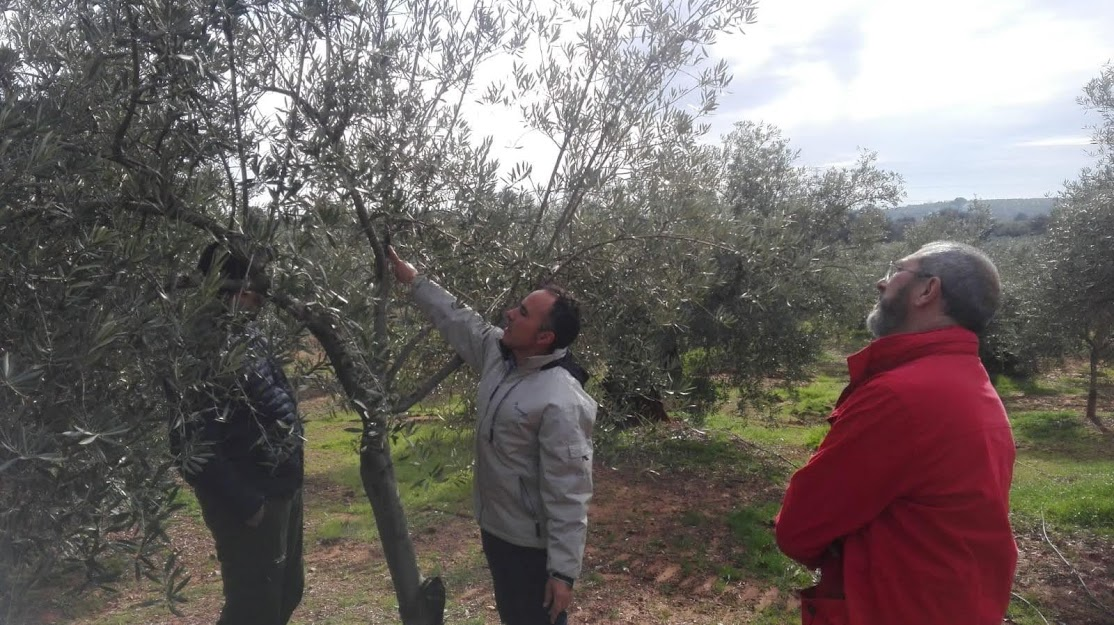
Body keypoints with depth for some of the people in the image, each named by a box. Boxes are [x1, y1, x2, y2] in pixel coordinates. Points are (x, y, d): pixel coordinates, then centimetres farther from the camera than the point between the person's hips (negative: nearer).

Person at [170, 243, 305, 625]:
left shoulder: (243, 335, 7)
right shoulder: (206, 352, -22)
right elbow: (191, 445, -25)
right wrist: (244, 504, -21)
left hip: (280, 489, 9)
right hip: (251, 500, -9)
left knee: (285, 593, 23)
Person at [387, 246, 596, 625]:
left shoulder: (561, 402, -30)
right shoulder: (498, 352, -5)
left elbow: (568, 496, -28)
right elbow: (457, 320, 13)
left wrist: (563, 571, -25)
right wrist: (413, 279, 17)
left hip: (532, 543, -8)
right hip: (495, 526, 9)